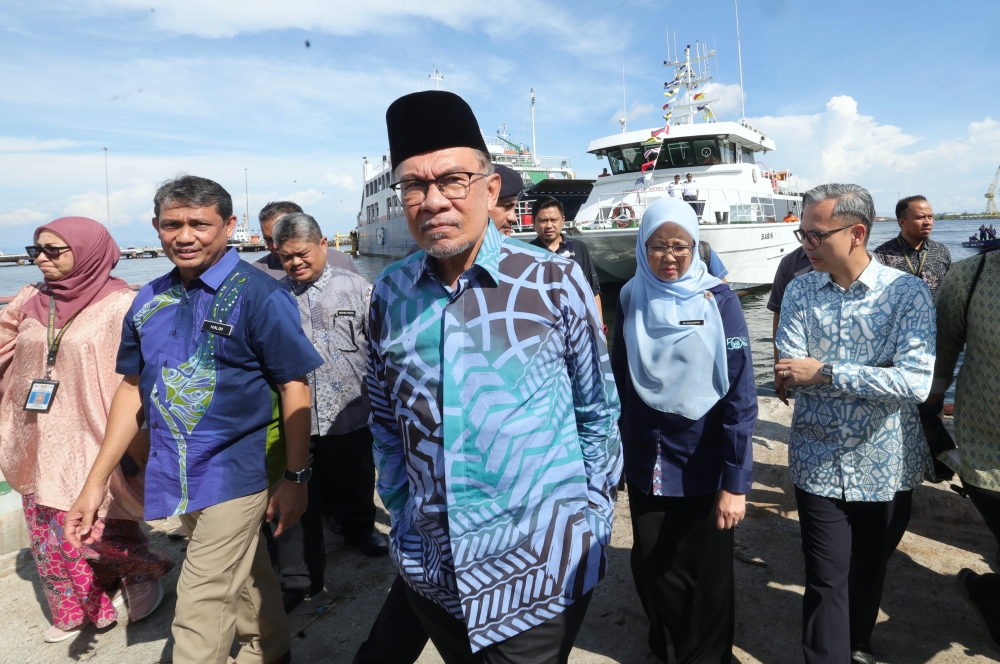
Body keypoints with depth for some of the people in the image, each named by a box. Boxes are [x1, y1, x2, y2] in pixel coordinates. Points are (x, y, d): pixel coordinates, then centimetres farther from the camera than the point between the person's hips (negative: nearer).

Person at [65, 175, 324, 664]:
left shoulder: (260, 296, -15)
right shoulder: (149, 302, 3)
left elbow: (295, 387, -14)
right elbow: (133, 388, 9)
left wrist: (295, 478, -14)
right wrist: (96, 482, 7)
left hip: (236, 472, -6)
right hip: (180, 476, 6)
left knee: (201, 605, 1)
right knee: (245, 574, 24)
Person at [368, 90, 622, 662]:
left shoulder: (554, 282, -11)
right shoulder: (390, 295, -1)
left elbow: (599, 412, -2)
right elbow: (386, 425, 9)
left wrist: (591, 523, -1)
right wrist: (402, 523, 9)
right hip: (431, 572, 4)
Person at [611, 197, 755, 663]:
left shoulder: (718, 301, -9)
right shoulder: (631, 299, 0)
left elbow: (740, 396, -12)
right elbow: (618, 380, 4)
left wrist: (736, 481, -16)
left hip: (703, 466, -2)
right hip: (644, 463, 3)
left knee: (707, 574, 13)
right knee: (651, 566, 15)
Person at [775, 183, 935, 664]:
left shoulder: (908, 293, -10)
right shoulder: (799, 292, -4)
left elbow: (916, 383, -23)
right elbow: (789, 375, -14)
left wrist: (825, 372, -25)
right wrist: (878, 379, -20)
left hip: (886, 466, 1)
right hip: (820, 464, 0)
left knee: (869, 571, 21)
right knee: (826, 582, 3)